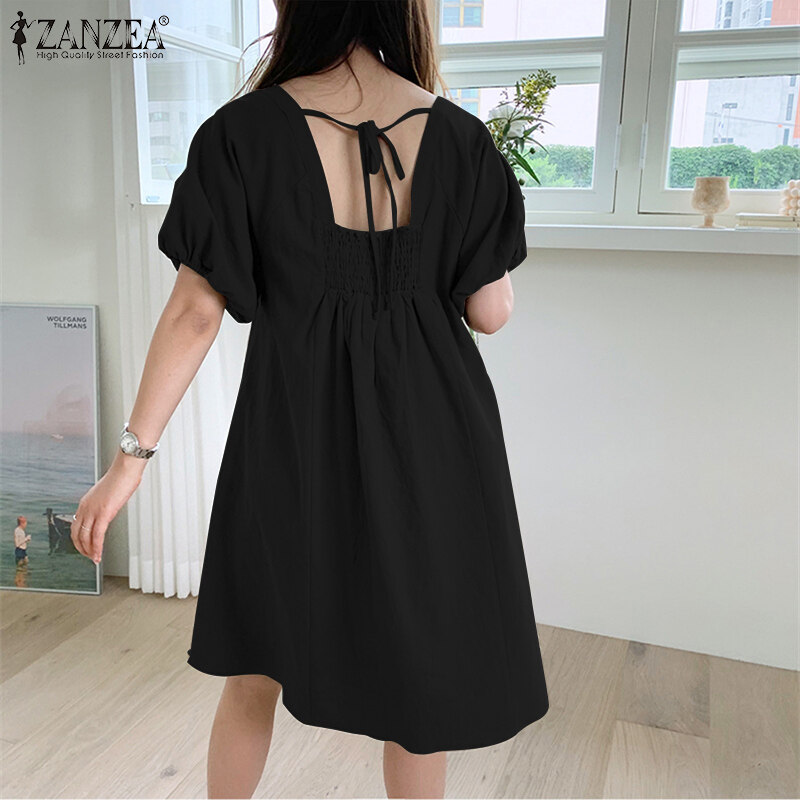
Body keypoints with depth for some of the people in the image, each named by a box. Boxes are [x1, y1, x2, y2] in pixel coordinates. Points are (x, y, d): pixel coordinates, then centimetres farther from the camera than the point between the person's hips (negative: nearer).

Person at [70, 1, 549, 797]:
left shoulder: (244, 132, -6)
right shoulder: (457, 134, -3)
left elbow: (194, 312, -9)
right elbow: (491, 312, -3)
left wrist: (133, 454, -2)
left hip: (296, 425, 0)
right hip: (426, 432, 1)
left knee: (257, 666, 21)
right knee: (416, 676, 17)